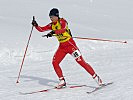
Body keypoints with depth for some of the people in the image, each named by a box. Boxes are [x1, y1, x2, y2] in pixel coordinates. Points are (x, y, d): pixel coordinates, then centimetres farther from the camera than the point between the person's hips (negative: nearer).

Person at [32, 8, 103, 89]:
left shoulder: (62, 21, -14)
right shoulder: (52, 25, 7)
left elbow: (63, 29, -34)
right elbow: (42, 29, 7)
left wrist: (53, 32, -47)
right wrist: (36, 25, -13)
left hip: (70, 44, -7)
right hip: (62, 47, 7)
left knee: (81, 62, -9)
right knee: (55, 62, -6)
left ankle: (96, 77, -3)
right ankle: (62, 81, 6)